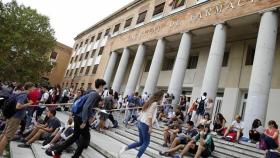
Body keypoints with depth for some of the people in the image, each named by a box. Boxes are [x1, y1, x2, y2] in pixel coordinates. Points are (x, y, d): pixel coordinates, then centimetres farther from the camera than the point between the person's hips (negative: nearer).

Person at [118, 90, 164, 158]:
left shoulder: (150, 102, 16)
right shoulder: (155, 103, -10)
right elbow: (150, 115, -19)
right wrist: (151, 127, -17)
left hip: (141, 123, 9)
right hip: (145, 125, -9)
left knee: (141, 142, 17)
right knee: (146, 143, 7)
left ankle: (126, 147, 4)